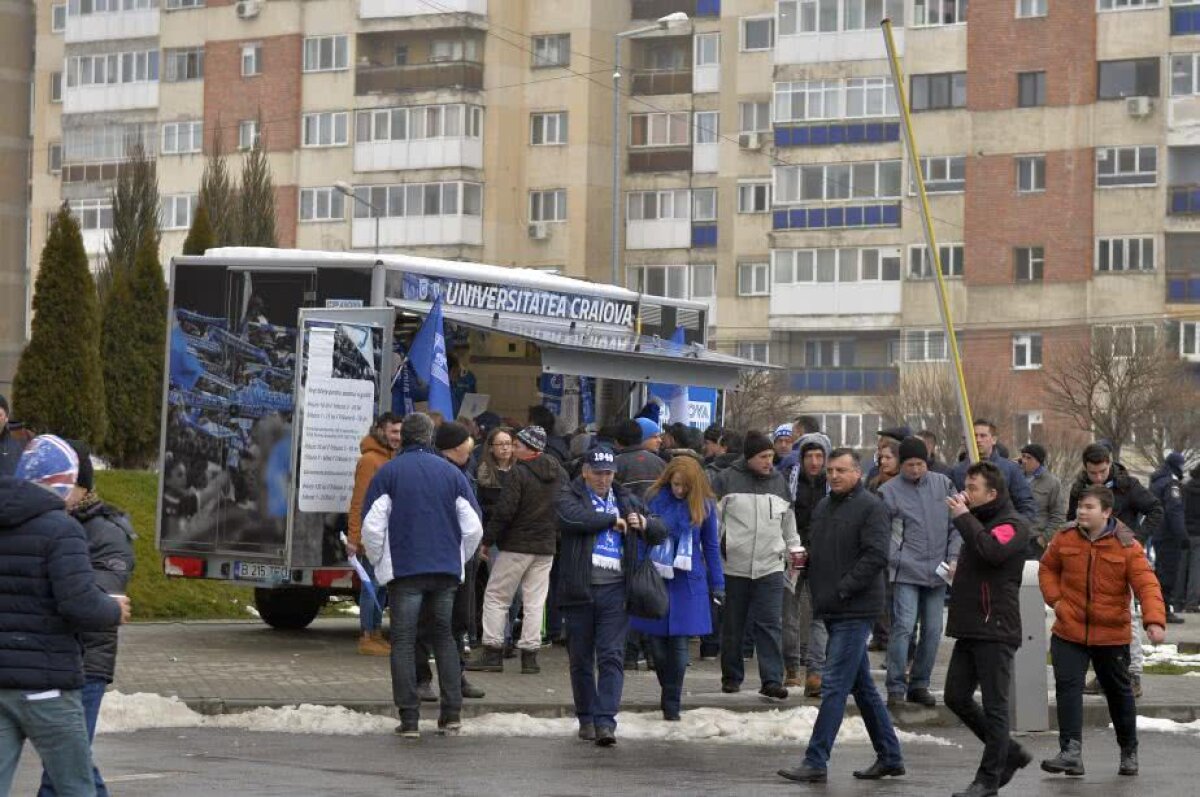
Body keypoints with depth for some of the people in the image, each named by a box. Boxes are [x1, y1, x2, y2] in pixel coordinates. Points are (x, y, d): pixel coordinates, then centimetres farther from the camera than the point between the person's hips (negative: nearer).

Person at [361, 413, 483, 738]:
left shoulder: (388, 473, -1)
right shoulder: (451, 473, 7)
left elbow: (371, 527, -6)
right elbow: (473, 527, 5)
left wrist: (381, 563, 9)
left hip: (403, 572, -3)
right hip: (447, 571, 3)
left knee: (403, 642, 2)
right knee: (445, 638, 15)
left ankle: (409, 719, -3)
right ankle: (452, 714, 9)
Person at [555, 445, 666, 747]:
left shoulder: (625, 500, 15)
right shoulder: (570, 496, 4)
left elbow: (661, 532, 19)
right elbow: (573, 518, -20)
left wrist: (644, 524, -4)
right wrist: (613, 520, -9)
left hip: (614, 589, 1)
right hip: (579, 589, -1)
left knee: (611, 657, -8)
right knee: (581, 659, 8)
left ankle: (605, 722, -12)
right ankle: (586, 719, 20)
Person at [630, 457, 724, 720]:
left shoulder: (704, 506, 1)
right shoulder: (654, 499, -2)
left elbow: (711, 546, 10)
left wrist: (717, 584, 9)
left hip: (688, 582, -1)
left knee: (679, 643, -4)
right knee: (656, 639, 3)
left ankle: (672, 704, 6)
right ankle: (670, 693, 24)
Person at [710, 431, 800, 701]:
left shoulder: (779, 481, 10)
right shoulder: (727, 480, -2)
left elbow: (789, 519, 22)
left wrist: (794, 547, 20)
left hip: (770, 567, 2)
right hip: (734, 565, -2)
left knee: (770, 625, -7)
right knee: (733, 626, 8)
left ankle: (772, 680, -10)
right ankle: (731, 677, 21)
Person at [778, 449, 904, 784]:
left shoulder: (870, 507, -9)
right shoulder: (823, 507, 16)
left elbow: (876, 556, -18)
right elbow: (816, 552, 27)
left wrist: (841, 590, -19)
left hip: (855, 609, -9)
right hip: (832, 610, 9)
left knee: (835, 686, -10)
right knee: (862, 685, 13)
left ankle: (816, 762, -10)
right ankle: (890, 756, 21)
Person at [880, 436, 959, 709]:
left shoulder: (943, 485, 7)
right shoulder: (889, 492, -3)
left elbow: (956, 525, 11)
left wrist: (953, 558, 2)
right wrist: (893, 559, -11)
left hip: (937, 573, 4)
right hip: (905, 573, -4)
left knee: (933, 630, 7)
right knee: (903, 626, -13)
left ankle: (919, 684, 18)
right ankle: (896, 687, -9)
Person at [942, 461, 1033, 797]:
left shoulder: (1013, 524, -9)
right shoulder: (980, 520, 19)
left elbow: (991, 551, -29)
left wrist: (963, 516, -20)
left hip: (996, 630, -9)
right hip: (970, 628, 9)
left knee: (994, 706, -3)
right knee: (957, 698, 10)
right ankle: (1010, 754, 23)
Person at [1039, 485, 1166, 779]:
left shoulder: (1127, 546, -12)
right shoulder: (1065, 538, -3)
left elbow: (1147, 585, -19)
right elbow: (1047, 569, 15)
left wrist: (1155, 621, -34)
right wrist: (1055, 599, -1)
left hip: (1112, 634, -1)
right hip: (1069, 631, 1)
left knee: (1118, 692, 15)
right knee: (1068, 686, -14)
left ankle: (1129, 752, 32)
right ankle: (1071, 752, -18)